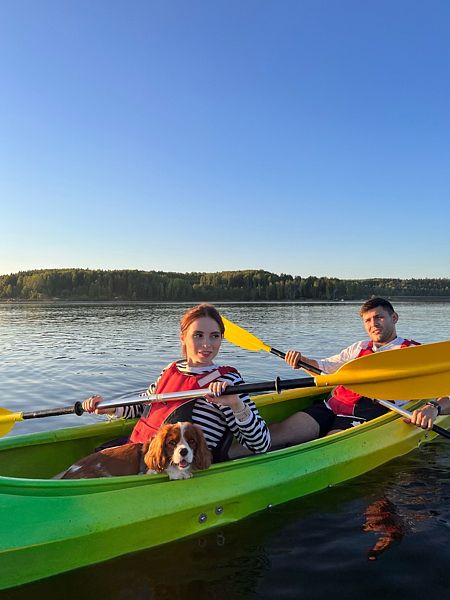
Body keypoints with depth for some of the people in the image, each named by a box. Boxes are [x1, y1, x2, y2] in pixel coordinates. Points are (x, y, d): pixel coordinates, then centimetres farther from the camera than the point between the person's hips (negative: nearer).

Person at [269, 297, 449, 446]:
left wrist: (432, 407, -26)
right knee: (280, 430, -24)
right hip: (332, 406, 6)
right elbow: (324, 366, 30)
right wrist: (300, 360, 8)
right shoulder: (359, 347, 26)